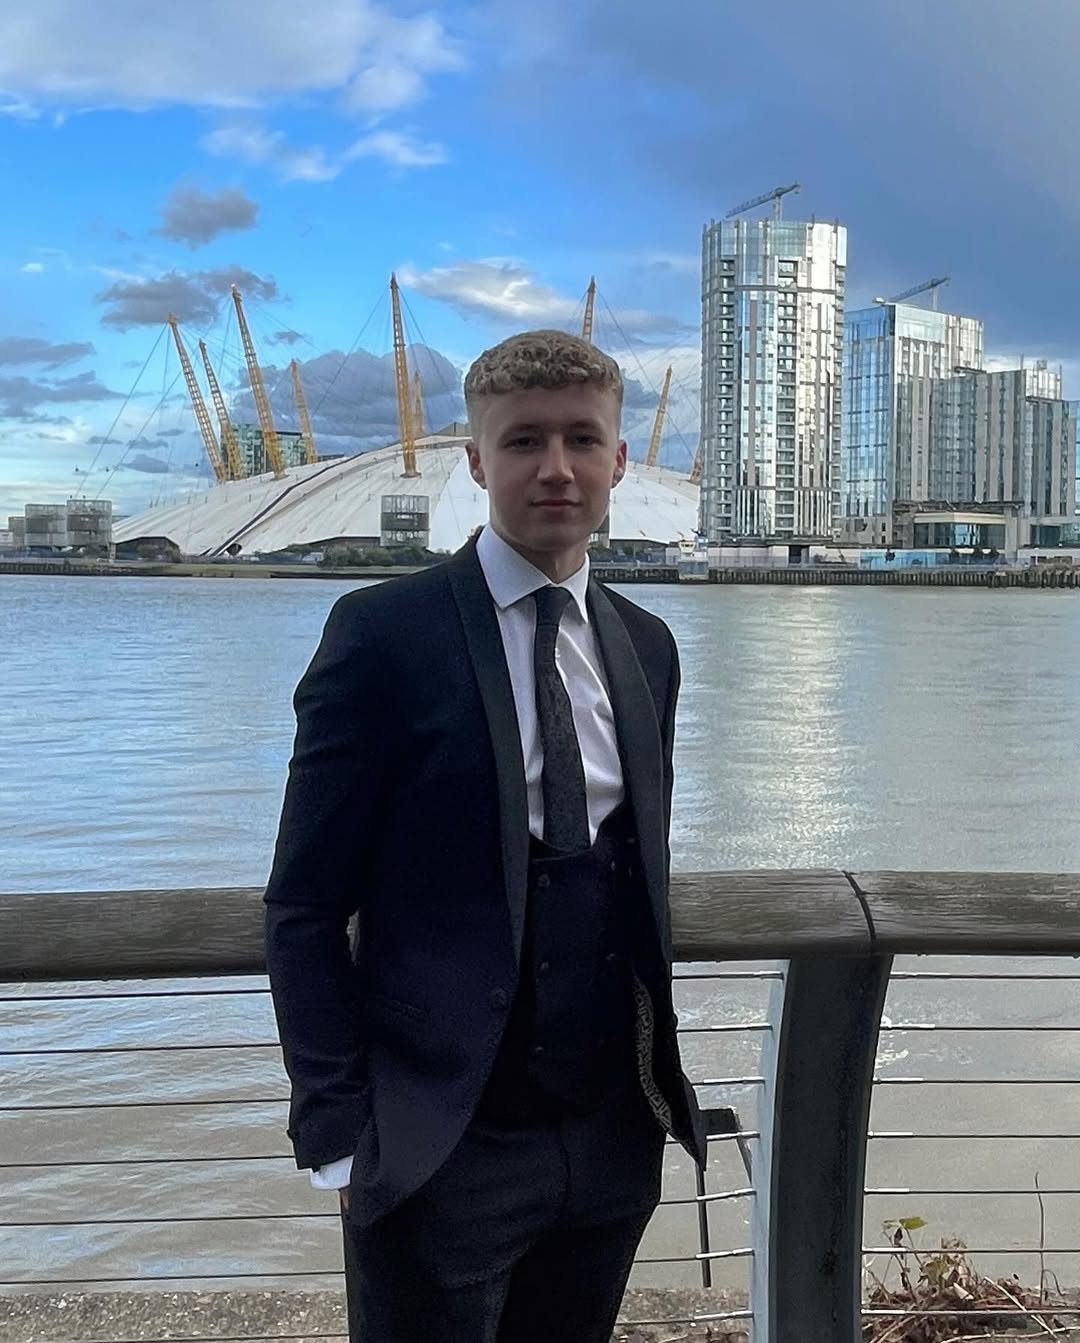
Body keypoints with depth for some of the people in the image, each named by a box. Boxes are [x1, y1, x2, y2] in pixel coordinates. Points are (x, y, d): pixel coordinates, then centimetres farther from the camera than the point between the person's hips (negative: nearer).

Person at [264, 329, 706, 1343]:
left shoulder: (646, 647, 7)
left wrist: (658, 1080, 10)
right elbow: (304, 908, -10)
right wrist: (338, 1134, -12)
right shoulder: (384, 633, -11)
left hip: (613, 1136, 5)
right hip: (439, 1148, -5)